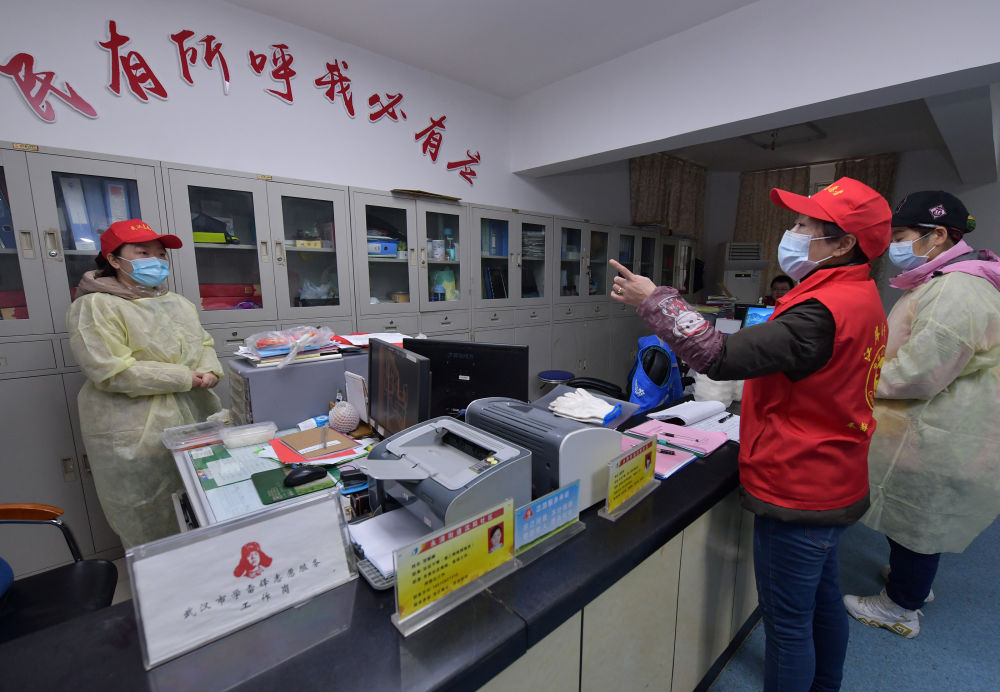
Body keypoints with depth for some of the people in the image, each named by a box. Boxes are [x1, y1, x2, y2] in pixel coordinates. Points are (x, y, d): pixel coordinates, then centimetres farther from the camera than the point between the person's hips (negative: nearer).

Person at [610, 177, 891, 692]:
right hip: (830, 486, 10)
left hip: (796, 494, -10)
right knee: (823, 601, 28)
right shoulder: (859, 295, 7)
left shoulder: (822, 311, -27)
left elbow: (720, 356, -33)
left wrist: (653, 300, -25)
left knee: (788, 623, 9)